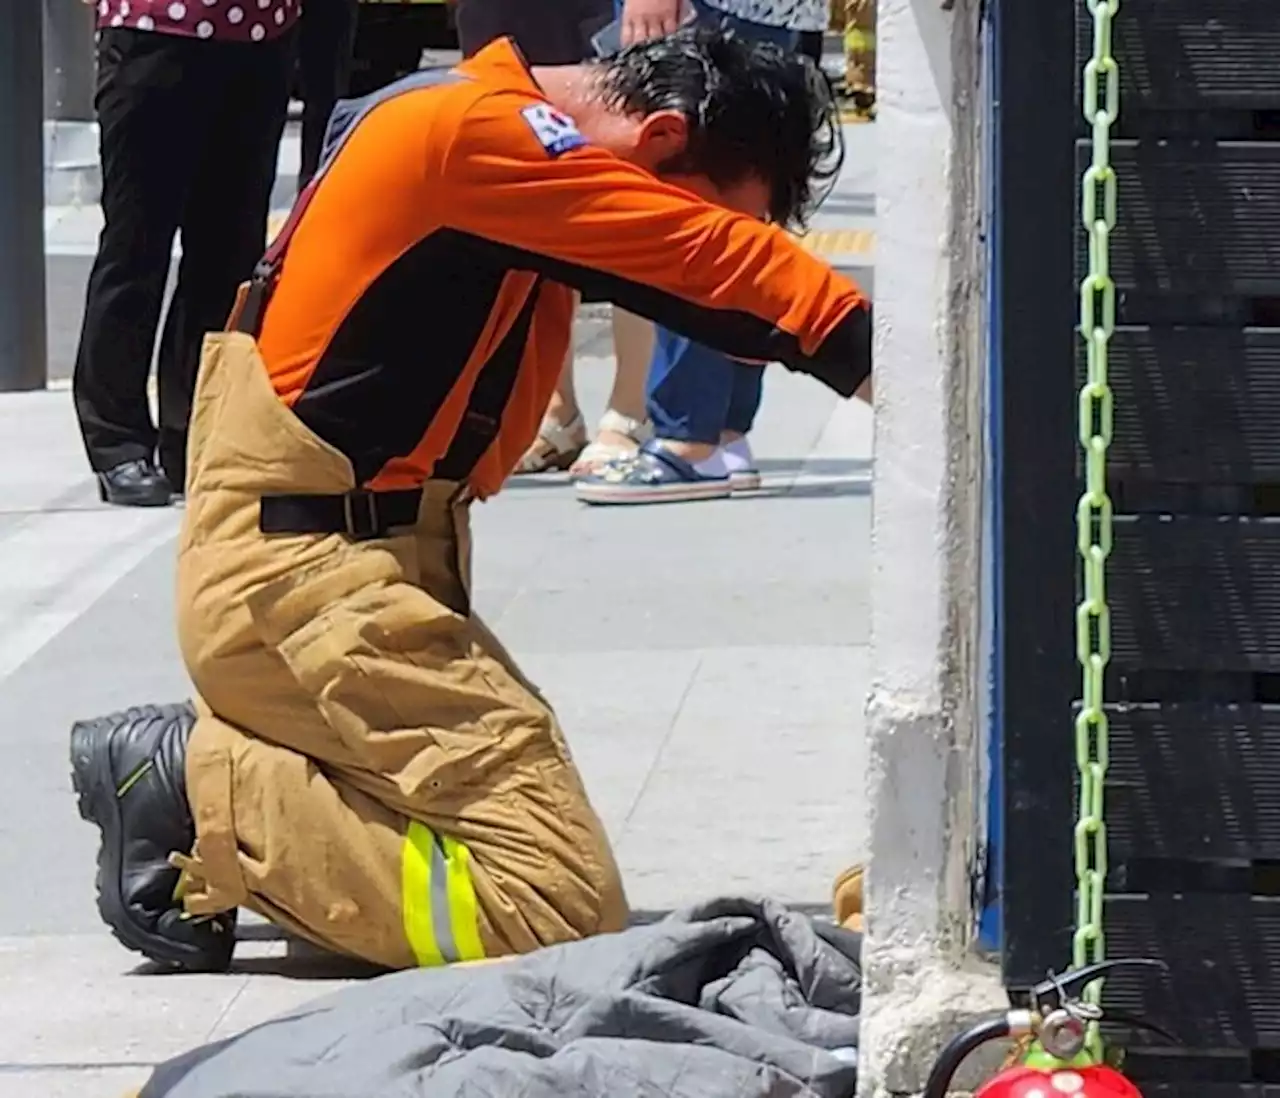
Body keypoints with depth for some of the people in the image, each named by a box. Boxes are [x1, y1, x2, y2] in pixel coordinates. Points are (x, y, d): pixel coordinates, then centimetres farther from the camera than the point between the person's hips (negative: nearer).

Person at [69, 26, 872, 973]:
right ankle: (199, 794, -8)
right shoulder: (486, 134, -15)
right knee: (565, 913, -15)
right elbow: (719, 267, -19)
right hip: (304, 575, -10)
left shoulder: (499, 130, 14)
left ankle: (220, 765, 7)